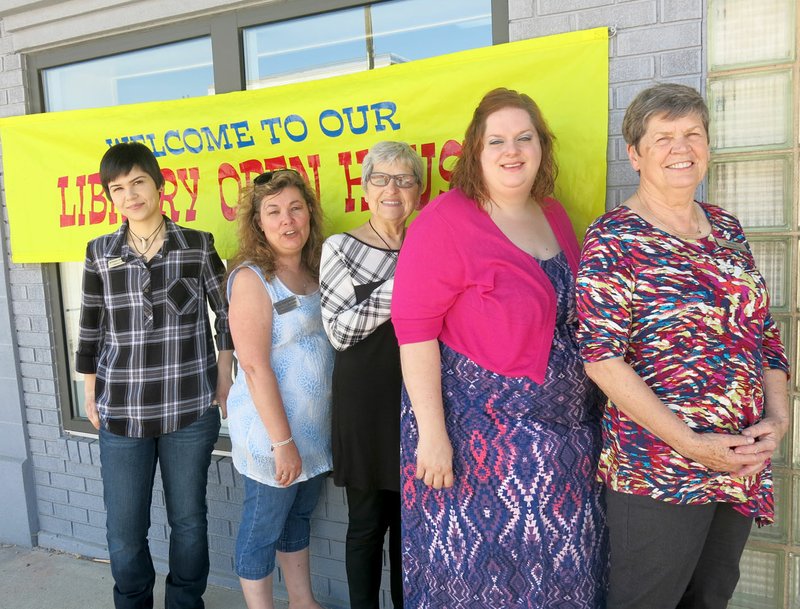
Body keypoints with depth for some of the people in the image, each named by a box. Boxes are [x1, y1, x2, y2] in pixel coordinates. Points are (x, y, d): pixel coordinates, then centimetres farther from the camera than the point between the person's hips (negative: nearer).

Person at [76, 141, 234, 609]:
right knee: (124, 530, 10)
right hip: (121, 412, 2)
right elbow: (91, 330, 9)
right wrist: (91, 395, 9)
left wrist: (223, 378, 2)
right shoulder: (100, 253, 3)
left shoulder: (198, 246, -2)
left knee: (188, 519, 13)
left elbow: (228, 313, 5)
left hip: (191, 409, -1)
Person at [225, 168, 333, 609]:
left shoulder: (314, 271, 6)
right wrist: (282, 440, -20)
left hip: (315, 426, 7)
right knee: (263, 527, 10)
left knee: (299, 516, 22)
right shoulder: (252, 278, -15)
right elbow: (254, 366, -20)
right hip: (271, 430, -7)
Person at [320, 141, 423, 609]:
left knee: (410, 517, 16)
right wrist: (398, 286, -21)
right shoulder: (341, 248, -5)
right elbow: (338, 330, -13)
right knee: (368, 521, 9)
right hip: (365, 399, -4)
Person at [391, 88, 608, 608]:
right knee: (476, 566, 9)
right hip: (475, 428, -6)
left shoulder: (554, 215, 7)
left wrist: (593, 403, 12)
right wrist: (431, 431, -19)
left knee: (559, 565, 19)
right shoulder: (446, 220, -14)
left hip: (565, 428, 7)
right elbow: (414, 327, -17)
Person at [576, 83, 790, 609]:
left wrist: (778, 416, -2)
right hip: (657, 468, -6)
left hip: (743, 464, 6)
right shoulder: (613, 240, -12)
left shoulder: (726, 229, 8)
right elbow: (602, 358, -18)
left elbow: (765, 331, 12)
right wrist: (690, 444, -19)